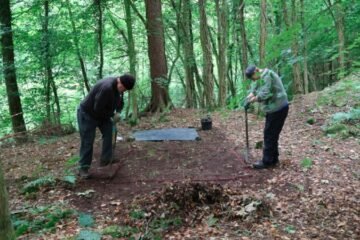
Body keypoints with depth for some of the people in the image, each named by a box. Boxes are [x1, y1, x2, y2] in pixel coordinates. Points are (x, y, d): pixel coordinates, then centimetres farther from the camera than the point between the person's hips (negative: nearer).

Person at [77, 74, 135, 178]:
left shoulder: (119, 87, -8)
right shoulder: (106, 88, -37)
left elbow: (120, 101, 9)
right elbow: (98, 109, -33)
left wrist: (118, 112, -10)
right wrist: (111, 115, -18)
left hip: (103, 114, 8)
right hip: (87, 114, -8)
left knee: (108, 132, -4)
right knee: (87, 142, -4)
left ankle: (105, 160, 5)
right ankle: (83, 168, 6)